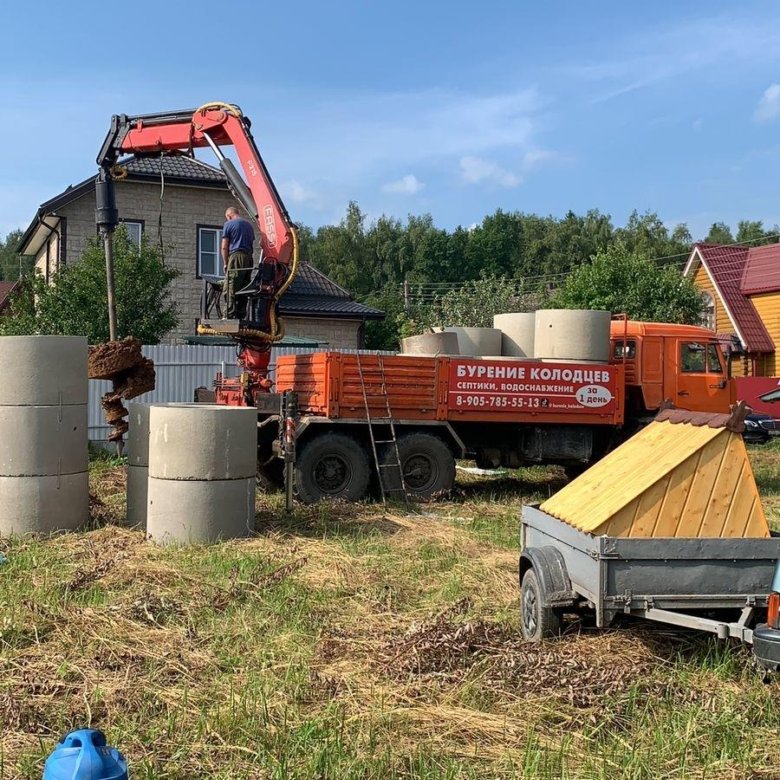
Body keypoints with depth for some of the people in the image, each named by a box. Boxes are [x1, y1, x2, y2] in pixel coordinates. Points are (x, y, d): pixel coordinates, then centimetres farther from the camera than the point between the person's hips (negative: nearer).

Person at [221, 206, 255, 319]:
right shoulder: (248, 224, 21)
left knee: (230, 290, -9)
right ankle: (242, 315, 4)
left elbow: (224, 247, 0)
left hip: (236, 256, -6)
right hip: (249, 258, 6)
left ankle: (231, 316, -18)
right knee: (244, 290, 7)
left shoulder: (229, 224, 3)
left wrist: (226, 263, 7)